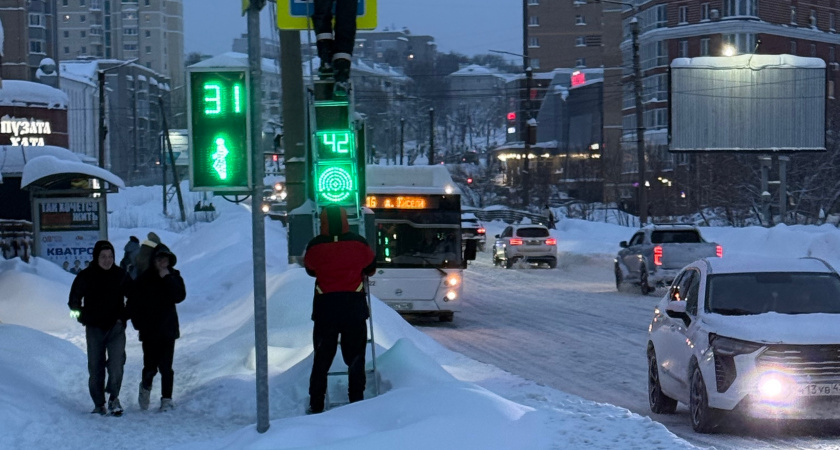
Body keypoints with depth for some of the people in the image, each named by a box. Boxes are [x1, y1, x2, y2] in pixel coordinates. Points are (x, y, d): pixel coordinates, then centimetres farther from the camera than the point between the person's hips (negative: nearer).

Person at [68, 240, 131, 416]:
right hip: (94, 328, 1)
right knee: (95, 367, 5)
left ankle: (113, 397, -3)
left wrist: (125, 315, 4)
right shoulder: (86, 276, -1)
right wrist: (81, 315, -1)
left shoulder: (121, 275, 1)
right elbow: (74, 299, 10)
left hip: (116, 327, -1)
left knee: (116, 364, -18)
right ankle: (99, 404, 15)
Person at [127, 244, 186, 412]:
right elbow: (133, 303, 4)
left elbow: (179, 296, -13)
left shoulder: (174, 277, 3)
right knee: (150, 367, 0)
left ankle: (167, 399, 4)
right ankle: (146, 387, 30)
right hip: (149, 331, 0)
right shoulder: (143, 279, 0)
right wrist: (139, 323, -4)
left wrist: (167, 278, -16)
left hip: (168, 329, 0)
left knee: (166, 367, -4)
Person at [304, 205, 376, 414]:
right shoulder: (358, 243, -6)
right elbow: (371, 268, 10)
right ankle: (356, 402, 7)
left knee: (322, 357, 9)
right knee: (355, 357, 9)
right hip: (354, 306, 0)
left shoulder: (315, 246, -7)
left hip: (325, 307, 0)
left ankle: (316, 406, 9)